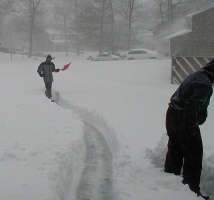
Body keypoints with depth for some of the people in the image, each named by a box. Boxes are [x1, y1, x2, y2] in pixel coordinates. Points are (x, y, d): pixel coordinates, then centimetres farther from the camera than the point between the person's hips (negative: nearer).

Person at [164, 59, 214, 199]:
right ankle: (192, 188, 8)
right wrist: (190, 128, -20)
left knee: (174, 150, 23)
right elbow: (193, 108, -27)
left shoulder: (196, 76, 10)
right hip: (184, 121, -9)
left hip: (172, 115, 10)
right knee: (194, 155, 2)